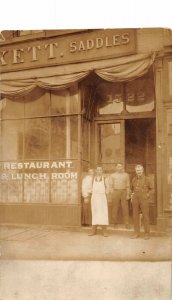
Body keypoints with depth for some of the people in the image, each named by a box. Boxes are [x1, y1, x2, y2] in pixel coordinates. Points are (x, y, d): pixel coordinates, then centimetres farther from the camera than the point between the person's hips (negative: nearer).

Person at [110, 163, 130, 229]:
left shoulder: (126, 175, 9)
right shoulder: (113, 175, 9)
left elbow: (128, 185, 8)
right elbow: (111, 185, 9)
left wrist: (128, 194, -1)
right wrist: (112, 194, -1)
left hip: (124, 192, 0)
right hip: (116, 192, 0)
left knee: (125, 208, -3)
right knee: (115, 208, 1)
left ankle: (127, 224, 1)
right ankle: (115, 223, 10)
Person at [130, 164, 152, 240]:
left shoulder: (146, 179, -1)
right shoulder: (134, 179, 7)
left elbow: (150, 188, 13)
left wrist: (147, 194, 1)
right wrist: (132, 194, 7)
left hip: (144, 199, -3)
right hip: (135, 199, 3)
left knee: (145, 216, -1)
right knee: (135, 216, 5)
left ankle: (147, 233, 8)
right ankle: (136, 233, 15)